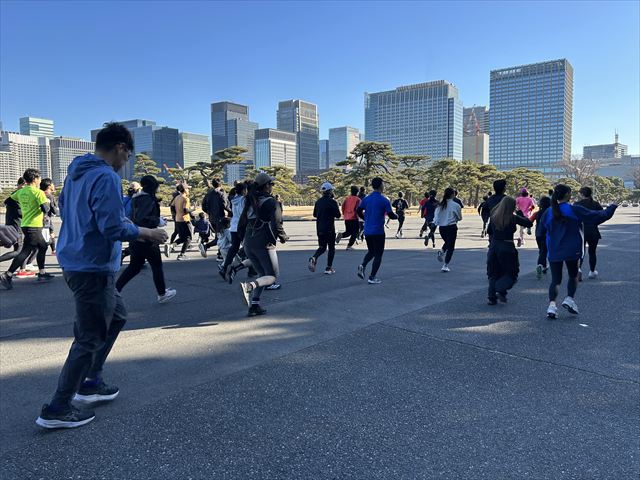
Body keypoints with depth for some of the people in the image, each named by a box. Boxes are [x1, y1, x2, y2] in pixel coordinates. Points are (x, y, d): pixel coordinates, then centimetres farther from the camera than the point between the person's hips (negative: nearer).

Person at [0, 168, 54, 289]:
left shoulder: (21, 191, 9)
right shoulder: (39, 192, -13)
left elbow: (12, 196, 29)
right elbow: (45, 209, -19)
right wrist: (47, 201, 1)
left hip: (25, 224, 9)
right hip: (34, 226, -9)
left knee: (43, 247, 19)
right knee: (25, 252, -9)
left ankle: (42, 273, 23)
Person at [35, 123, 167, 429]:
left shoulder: (76, 171, 10)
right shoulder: (106, 178, -19)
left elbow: (63, 208, 23)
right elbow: (114, 227, -24)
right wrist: (147, 234, -10)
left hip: (75, 262, 10)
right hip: (93, 268, -10)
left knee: (116, 317, 23)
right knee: (90, 339, 0)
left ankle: (90, 381, 30)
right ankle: (57, 409, 11)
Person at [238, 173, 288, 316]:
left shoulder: (250, 202, 12)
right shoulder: (270, 202, -9)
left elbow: (242, 224, 14)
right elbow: (276, 224, -15)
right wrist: (283, 237, 3)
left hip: (248, 245, 7)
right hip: (265, 245, -7)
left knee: (263, 274, 20)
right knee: (272, 276, 4)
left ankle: (254, 305, 8)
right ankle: (249, 286, -24)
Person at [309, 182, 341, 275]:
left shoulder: (318, 201, 6)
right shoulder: (332, 202, -12)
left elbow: (314, 214, 14)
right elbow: (338, 215, -9)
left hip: (319, 228, 5)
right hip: (329, 229, -5)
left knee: (322, 247, 16)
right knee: (331, 248, 7)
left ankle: (314, 258, -12)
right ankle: (328, 268, 6)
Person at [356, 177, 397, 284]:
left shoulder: (366, 199, 5)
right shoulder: (384, 200, -11)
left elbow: (359, 212, 8)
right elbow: (391, 215, -13)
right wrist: (397, 216, 10)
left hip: (367, 231, 5)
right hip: (378, 231, -5)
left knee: (371, 251, 21)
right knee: (378, 254, 5)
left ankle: (363, 266, -4)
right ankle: (372, 278, 3)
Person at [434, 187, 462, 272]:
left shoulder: (440, 205, 3)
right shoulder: (455, 205, -9)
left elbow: (436, 217, 5)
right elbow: (459, 218, 3)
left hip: (441, 227, 5)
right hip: (451, 227, -5)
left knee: (447, 242, 28)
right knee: (450, 247, 5)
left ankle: (442, 251, -2)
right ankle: (445, 265, -1)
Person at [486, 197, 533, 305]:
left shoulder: (494, 217, 3)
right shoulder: (513, 218, -9)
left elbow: (489, 230, 12)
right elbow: (529, 223, -2)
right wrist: (521, 214, 9)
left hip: (494, 246, 4)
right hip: (507, 247, -4)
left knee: (493, 274, 12)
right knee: (510, 272, 11)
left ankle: (492, 297, 7)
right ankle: (501, 291, -8)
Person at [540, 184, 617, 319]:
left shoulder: (548, 212, 0)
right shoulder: (575, 210, -10)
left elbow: (542, 231, 11)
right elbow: (596, 216, -4)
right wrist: (611, 208, 11)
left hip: (554, 252, 2)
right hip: (572, 251, -2)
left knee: (556, 279, 6)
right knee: (573, 275, 21)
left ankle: (552, 304, -11)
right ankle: (570, 298, 7)